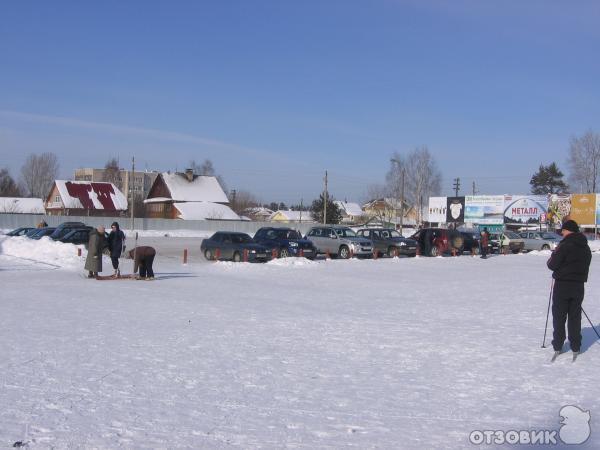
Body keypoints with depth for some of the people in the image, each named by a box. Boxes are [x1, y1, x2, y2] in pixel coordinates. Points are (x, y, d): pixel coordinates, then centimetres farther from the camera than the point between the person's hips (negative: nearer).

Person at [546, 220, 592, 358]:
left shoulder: (565, 246, -16)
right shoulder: (586, 248, 7)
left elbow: (552, 265, -15)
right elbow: (585, 266, 14)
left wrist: (553, 255, 5)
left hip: (562, 286, -5)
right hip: (579, 286, 6)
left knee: (559, 316, 5)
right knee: (575, 317, 12)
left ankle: (557, 346, 7)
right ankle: (575, 347, 13)